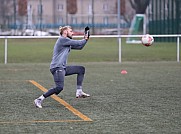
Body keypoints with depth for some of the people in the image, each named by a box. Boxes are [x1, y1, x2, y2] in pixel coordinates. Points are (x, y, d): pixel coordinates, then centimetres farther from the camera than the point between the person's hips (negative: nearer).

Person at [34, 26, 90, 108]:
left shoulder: (67, 42, 21)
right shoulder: (62, 39, -8)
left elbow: (79, 46, 24)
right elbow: (78, 43, -7)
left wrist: (85, 39, 12)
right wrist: (85, 40, 10)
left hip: (63, 68, 10)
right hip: (57, 68, -10)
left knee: (81, 69, 13)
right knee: (59, 87, -22)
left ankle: (79, 92, 7)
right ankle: (39, 100, -17)